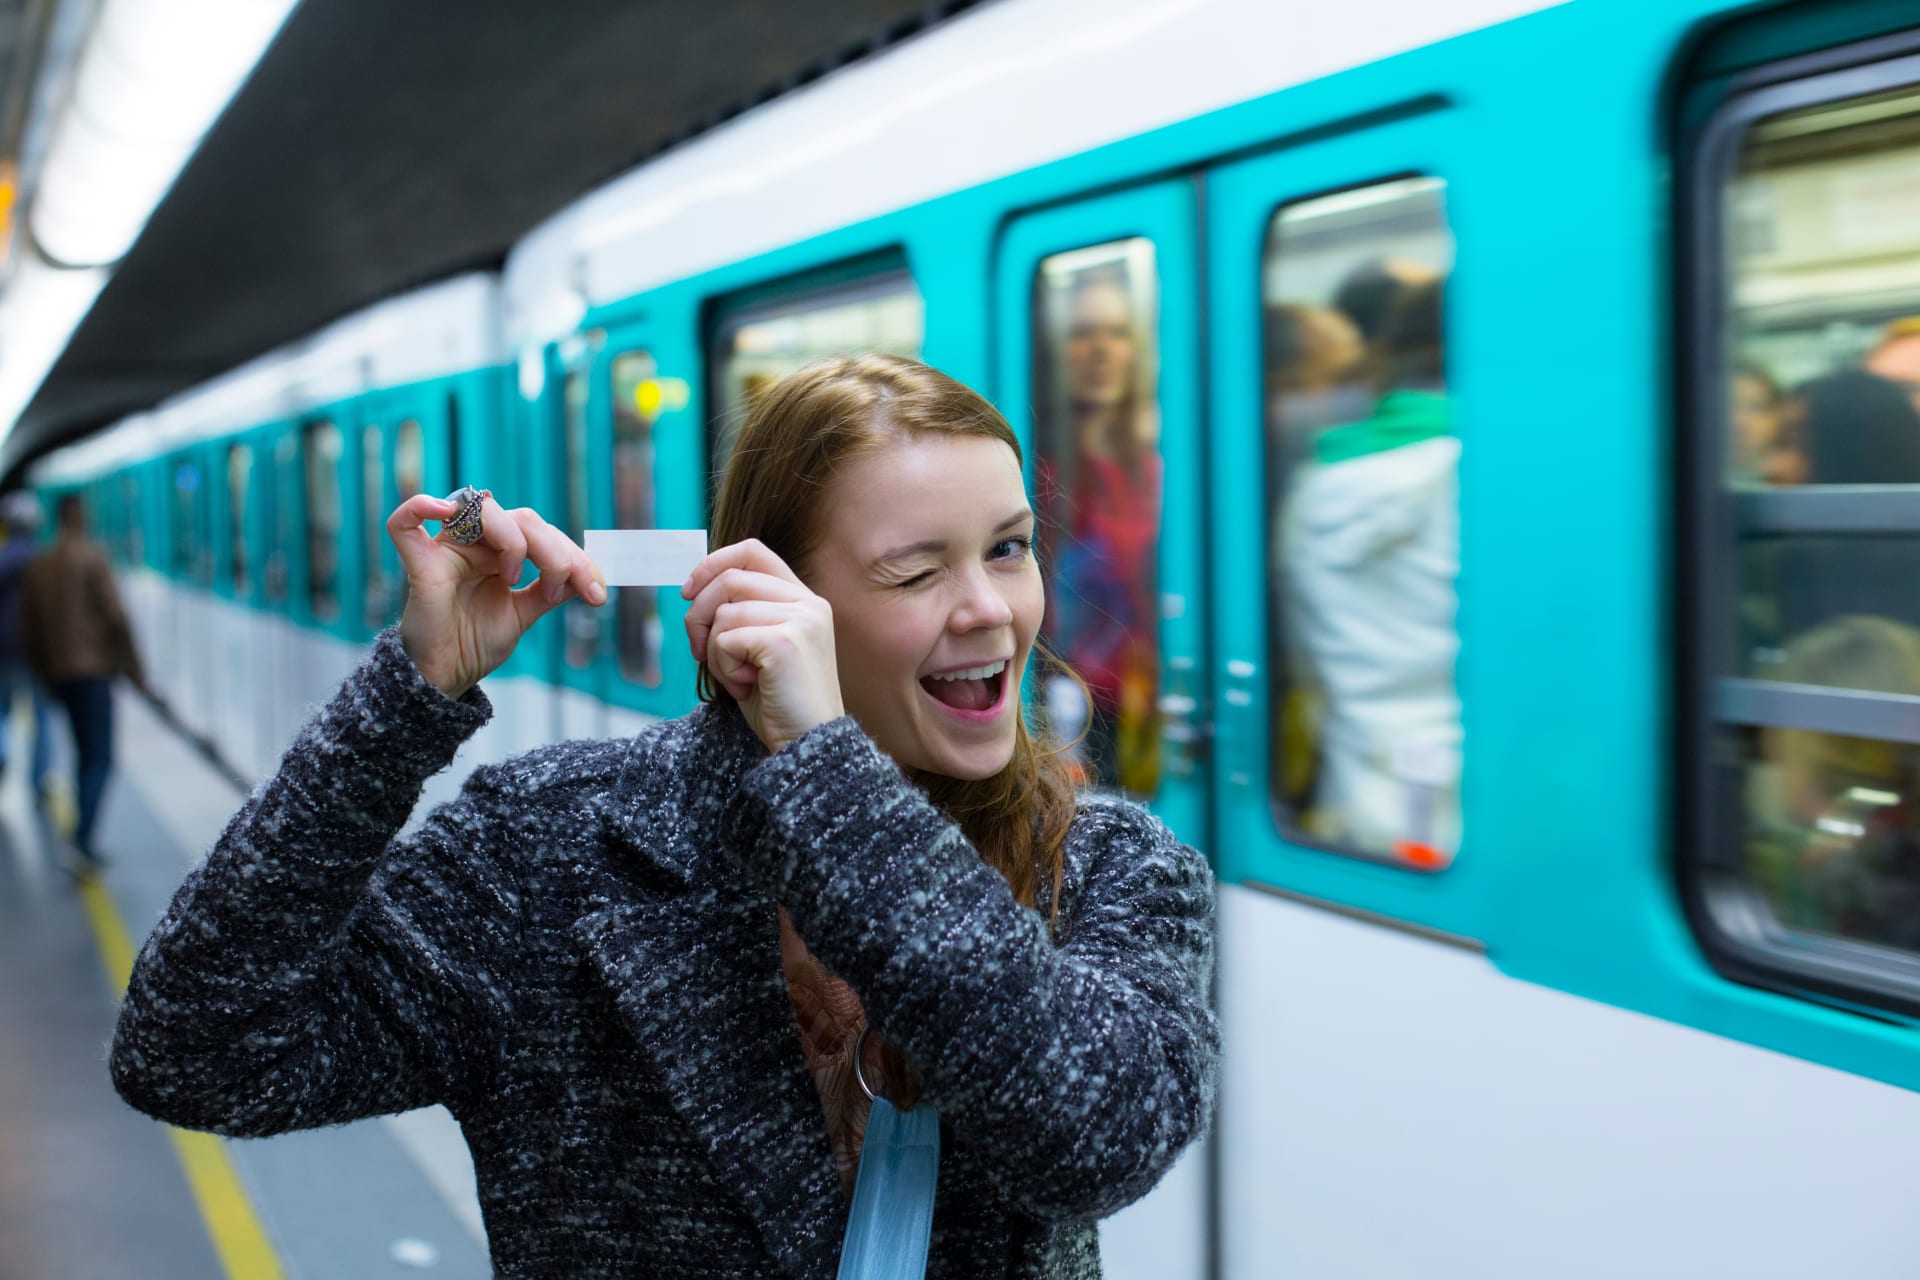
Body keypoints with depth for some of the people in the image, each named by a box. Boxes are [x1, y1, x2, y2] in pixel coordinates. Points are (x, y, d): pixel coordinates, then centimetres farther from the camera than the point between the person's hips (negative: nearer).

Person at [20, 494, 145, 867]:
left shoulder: (37, 567, 11)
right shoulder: (92, 558, -7)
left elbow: (29, 632, 12)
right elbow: (115, 617, -12)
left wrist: (46, 676, 21)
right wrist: (133, 669, -5)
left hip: (58, 672, 7)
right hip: (93, 668, -6)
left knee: (85, 753, 15)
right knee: (100, 757, -8)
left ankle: (84, 838, 14)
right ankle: (83, 838, -22)